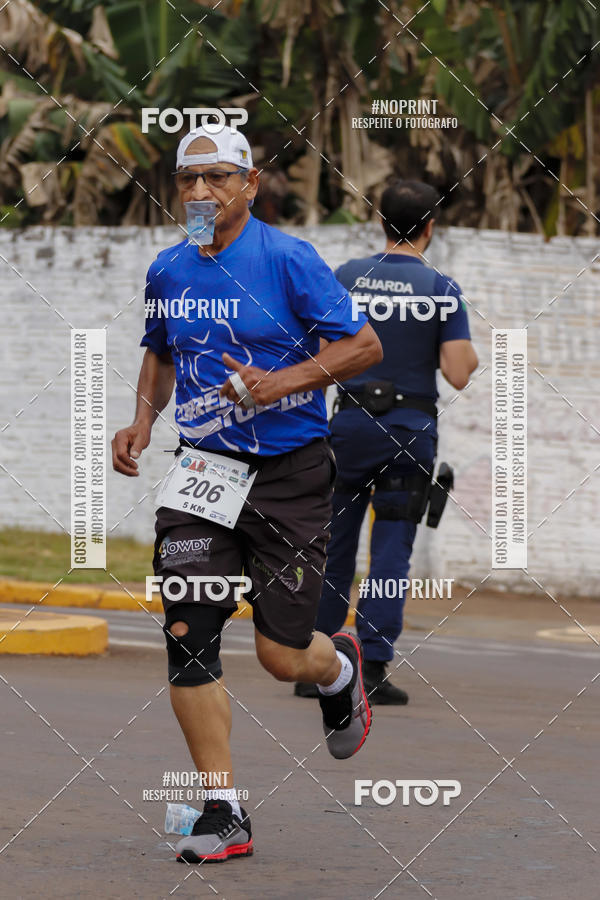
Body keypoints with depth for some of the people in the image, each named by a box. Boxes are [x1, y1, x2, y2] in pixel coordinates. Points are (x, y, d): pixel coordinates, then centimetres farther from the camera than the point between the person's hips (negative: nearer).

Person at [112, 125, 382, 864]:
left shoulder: (287, 260, -9)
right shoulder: (167, 271, 7)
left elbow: (364, 345, -9)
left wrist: (285, 381, -21)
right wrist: (142, 423, 10)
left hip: (290, 475, -4)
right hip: (203, 470, 4)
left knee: (282, 655, -3)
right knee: (187, 633, -10)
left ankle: (340, 666, 36)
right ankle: (222, 813, -3)